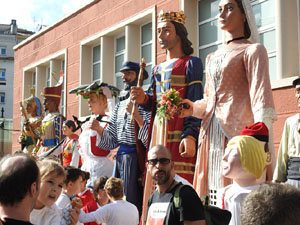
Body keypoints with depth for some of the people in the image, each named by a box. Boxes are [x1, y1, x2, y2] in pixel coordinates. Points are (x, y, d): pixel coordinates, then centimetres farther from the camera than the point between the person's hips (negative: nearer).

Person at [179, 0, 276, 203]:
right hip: (212, 136, 6)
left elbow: (261, 95, -9)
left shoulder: (252, 51, 2)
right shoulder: (212, 58, 23)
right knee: (215, 198, 3)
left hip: (238, 133, -6)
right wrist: (194, 108, 6)